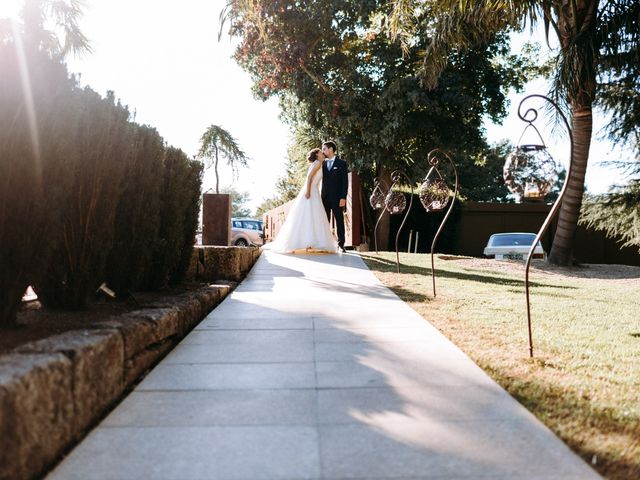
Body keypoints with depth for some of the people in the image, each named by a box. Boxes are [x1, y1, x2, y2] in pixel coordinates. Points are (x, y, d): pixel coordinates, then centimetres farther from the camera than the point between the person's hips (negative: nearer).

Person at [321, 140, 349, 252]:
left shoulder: (341, 163, 2)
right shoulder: (323, 163, 14)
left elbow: (345, 182, -4)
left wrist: (343, 198, -12)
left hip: (337, 198, -4)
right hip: (325, 197, 4)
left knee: (339, 221, 1)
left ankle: (340, 244, 6)